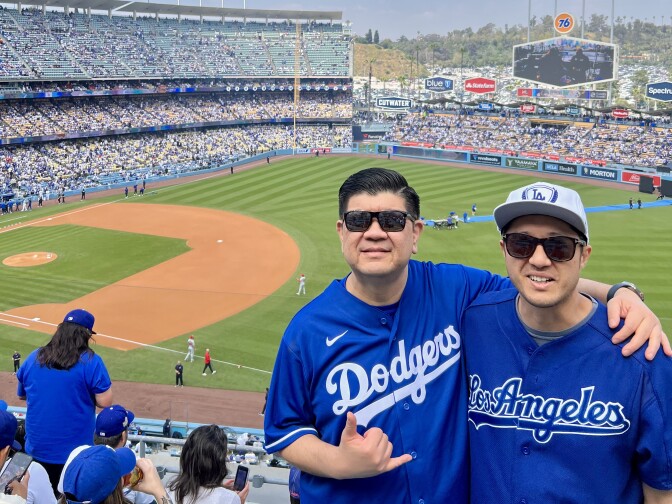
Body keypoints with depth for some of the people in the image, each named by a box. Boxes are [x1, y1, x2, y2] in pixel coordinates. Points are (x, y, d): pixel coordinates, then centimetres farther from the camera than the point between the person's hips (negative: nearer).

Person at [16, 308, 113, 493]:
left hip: (37, 448, 4)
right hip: (76, 450, -4)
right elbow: (105, 401, -15)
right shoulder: (90, 362, -14)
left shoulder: (33, 358, 1)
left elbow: (21, 395, 14)